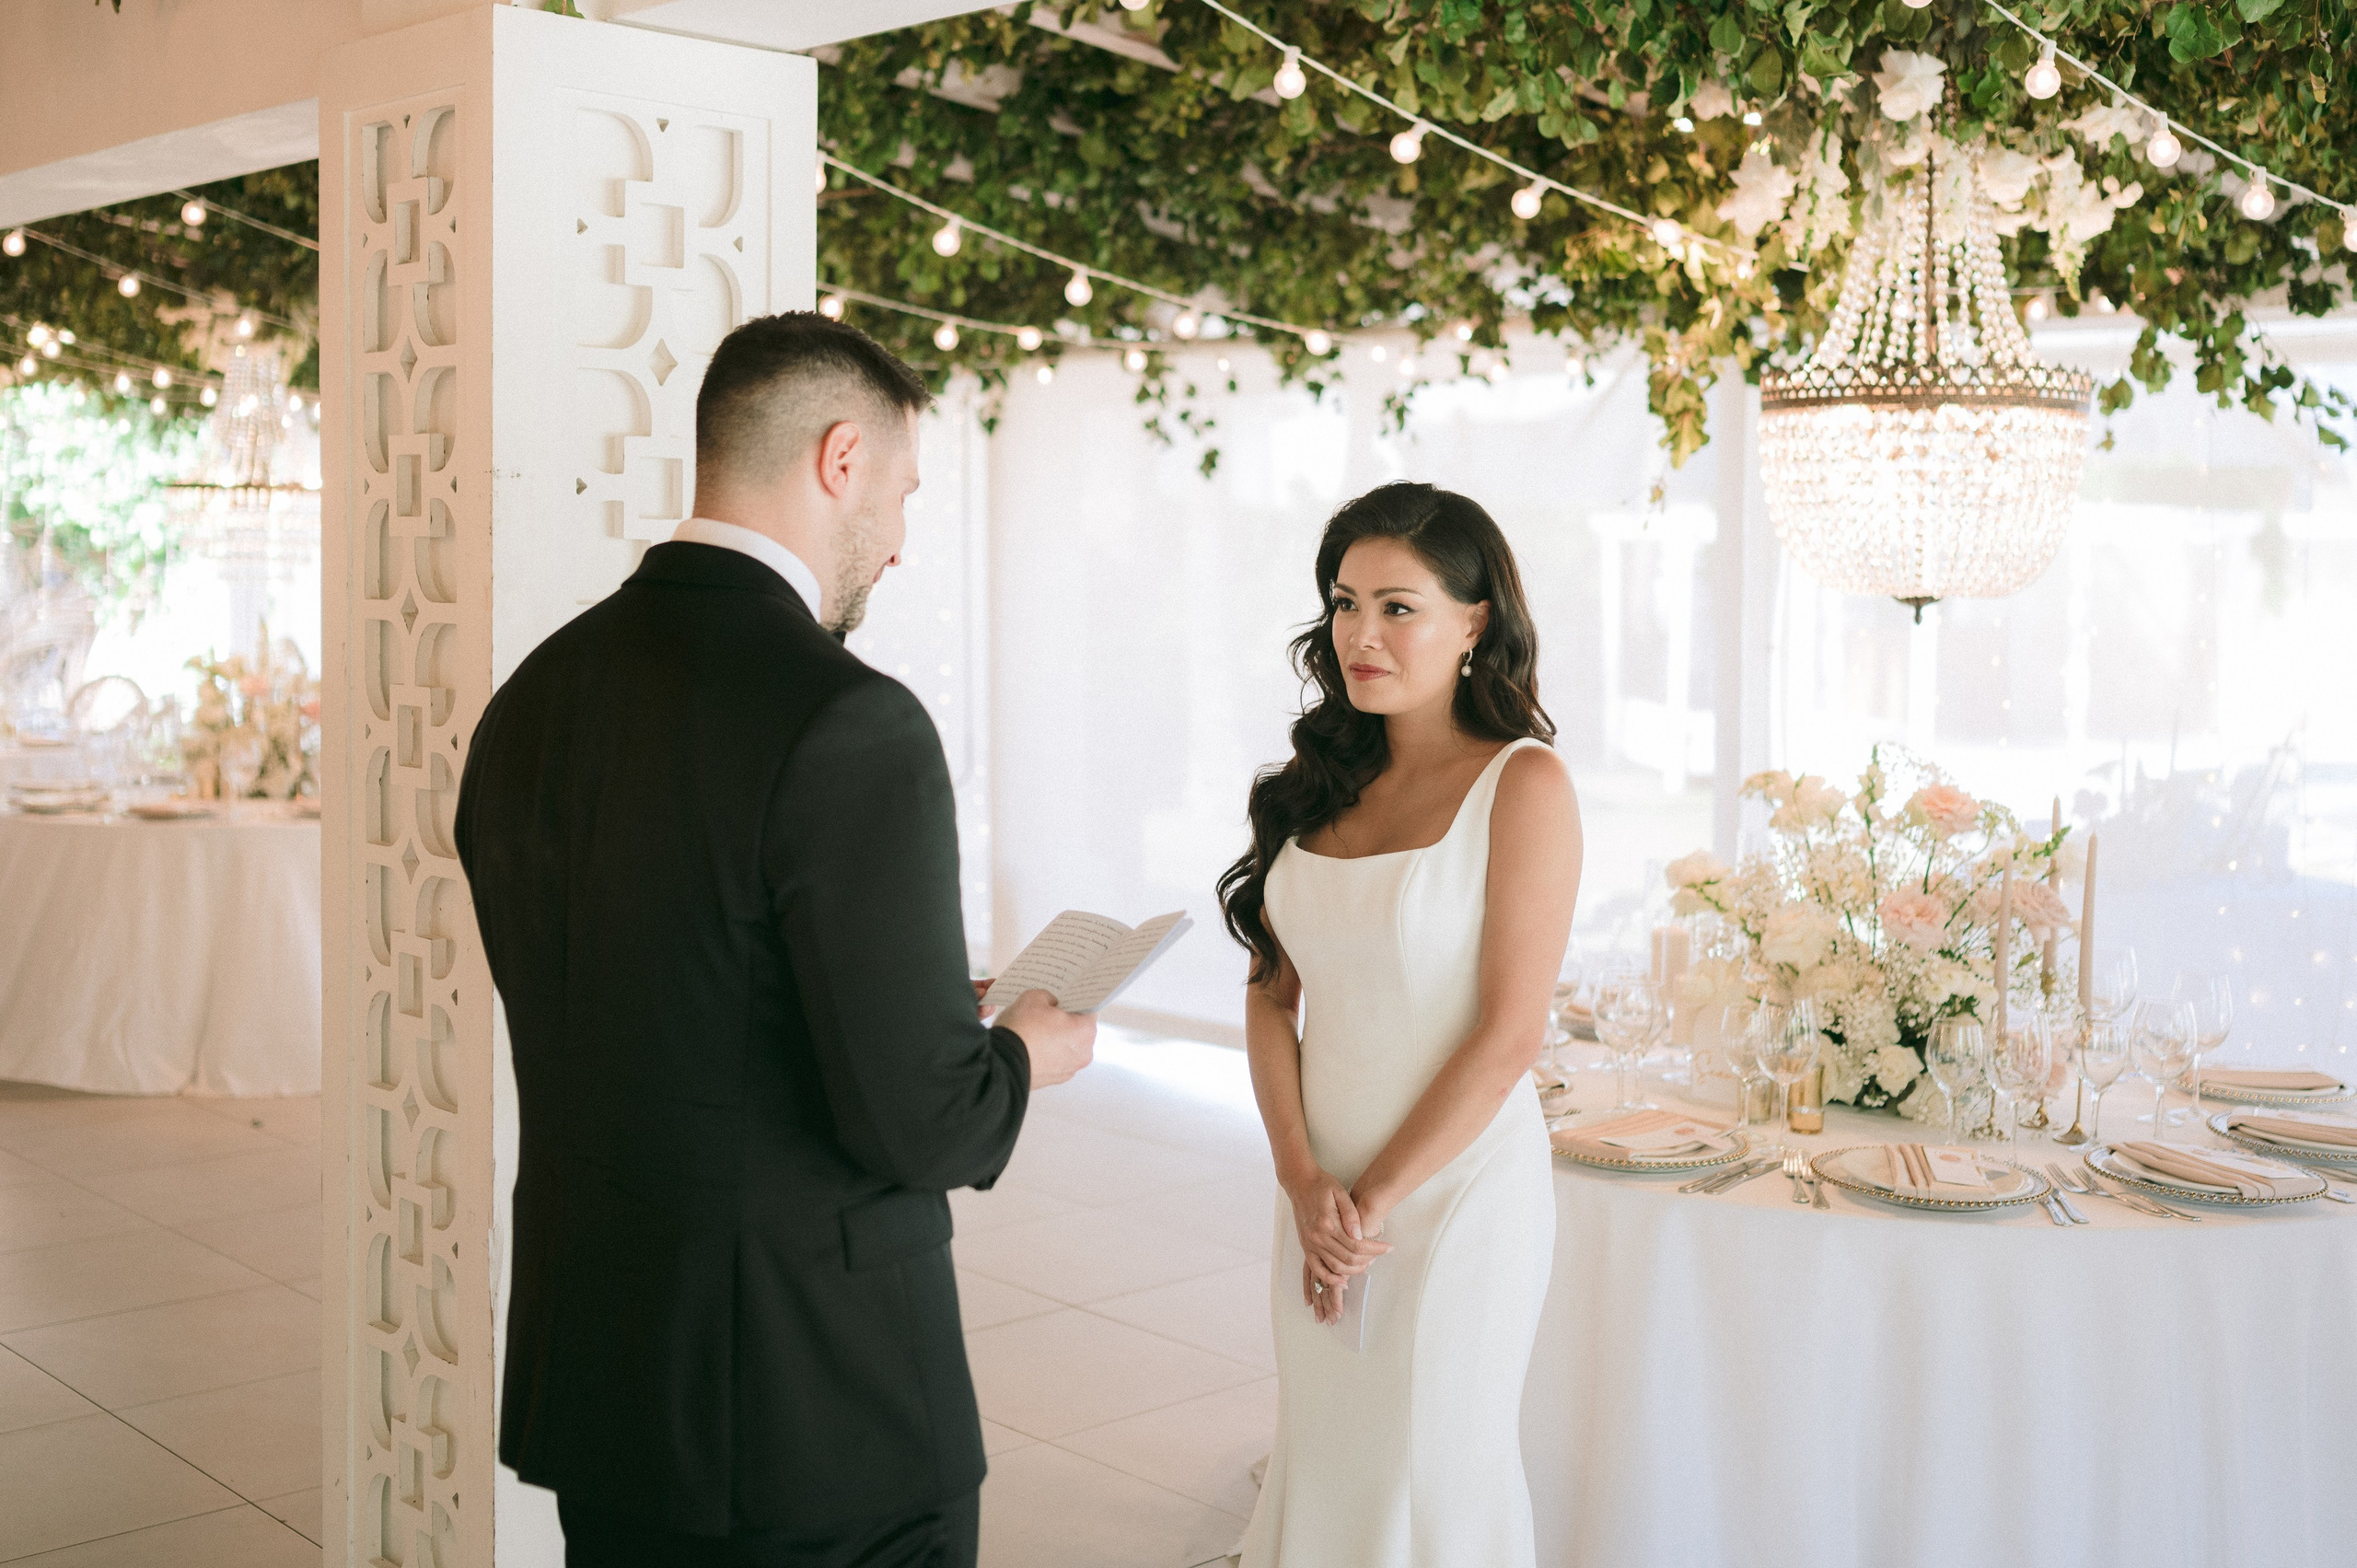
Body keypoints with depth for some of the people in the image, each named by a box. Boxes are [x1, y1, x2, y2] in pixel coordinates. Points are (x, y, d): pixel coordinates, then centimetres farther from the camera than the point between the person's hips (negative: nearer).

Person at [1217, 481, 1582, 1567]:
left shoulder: (1522, 783, -11)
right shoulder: (1321, 783, 6)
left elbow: (1509, 1036, -15)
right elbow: (1272, 995, 5)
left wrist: (1375, 1200, -12)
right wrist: (1304, 1180, -7)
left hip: (1458, 1183, -5)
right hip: (1323, 1191, 5)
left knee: (1431, 1478, 8)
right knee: (1321, 1462, 15)